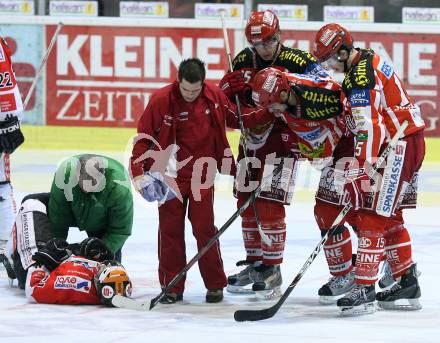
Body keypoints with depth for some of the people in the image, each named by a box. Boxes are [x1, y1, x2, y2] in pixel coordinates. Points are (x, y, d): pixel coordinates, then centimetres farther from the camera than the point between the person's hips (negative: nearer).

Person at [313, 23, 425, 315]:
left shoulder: (360, 77, -19)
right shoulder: (369, 61, 13)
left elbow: (368, 128, -25)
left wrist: (364, 171, -25)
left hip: (399, 146, -11)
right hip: (407, 142, 11)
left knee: (373, 215, -12)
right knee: (390, 217, 16)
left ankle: (365, 290, -13)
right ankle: (408, 285, 21)